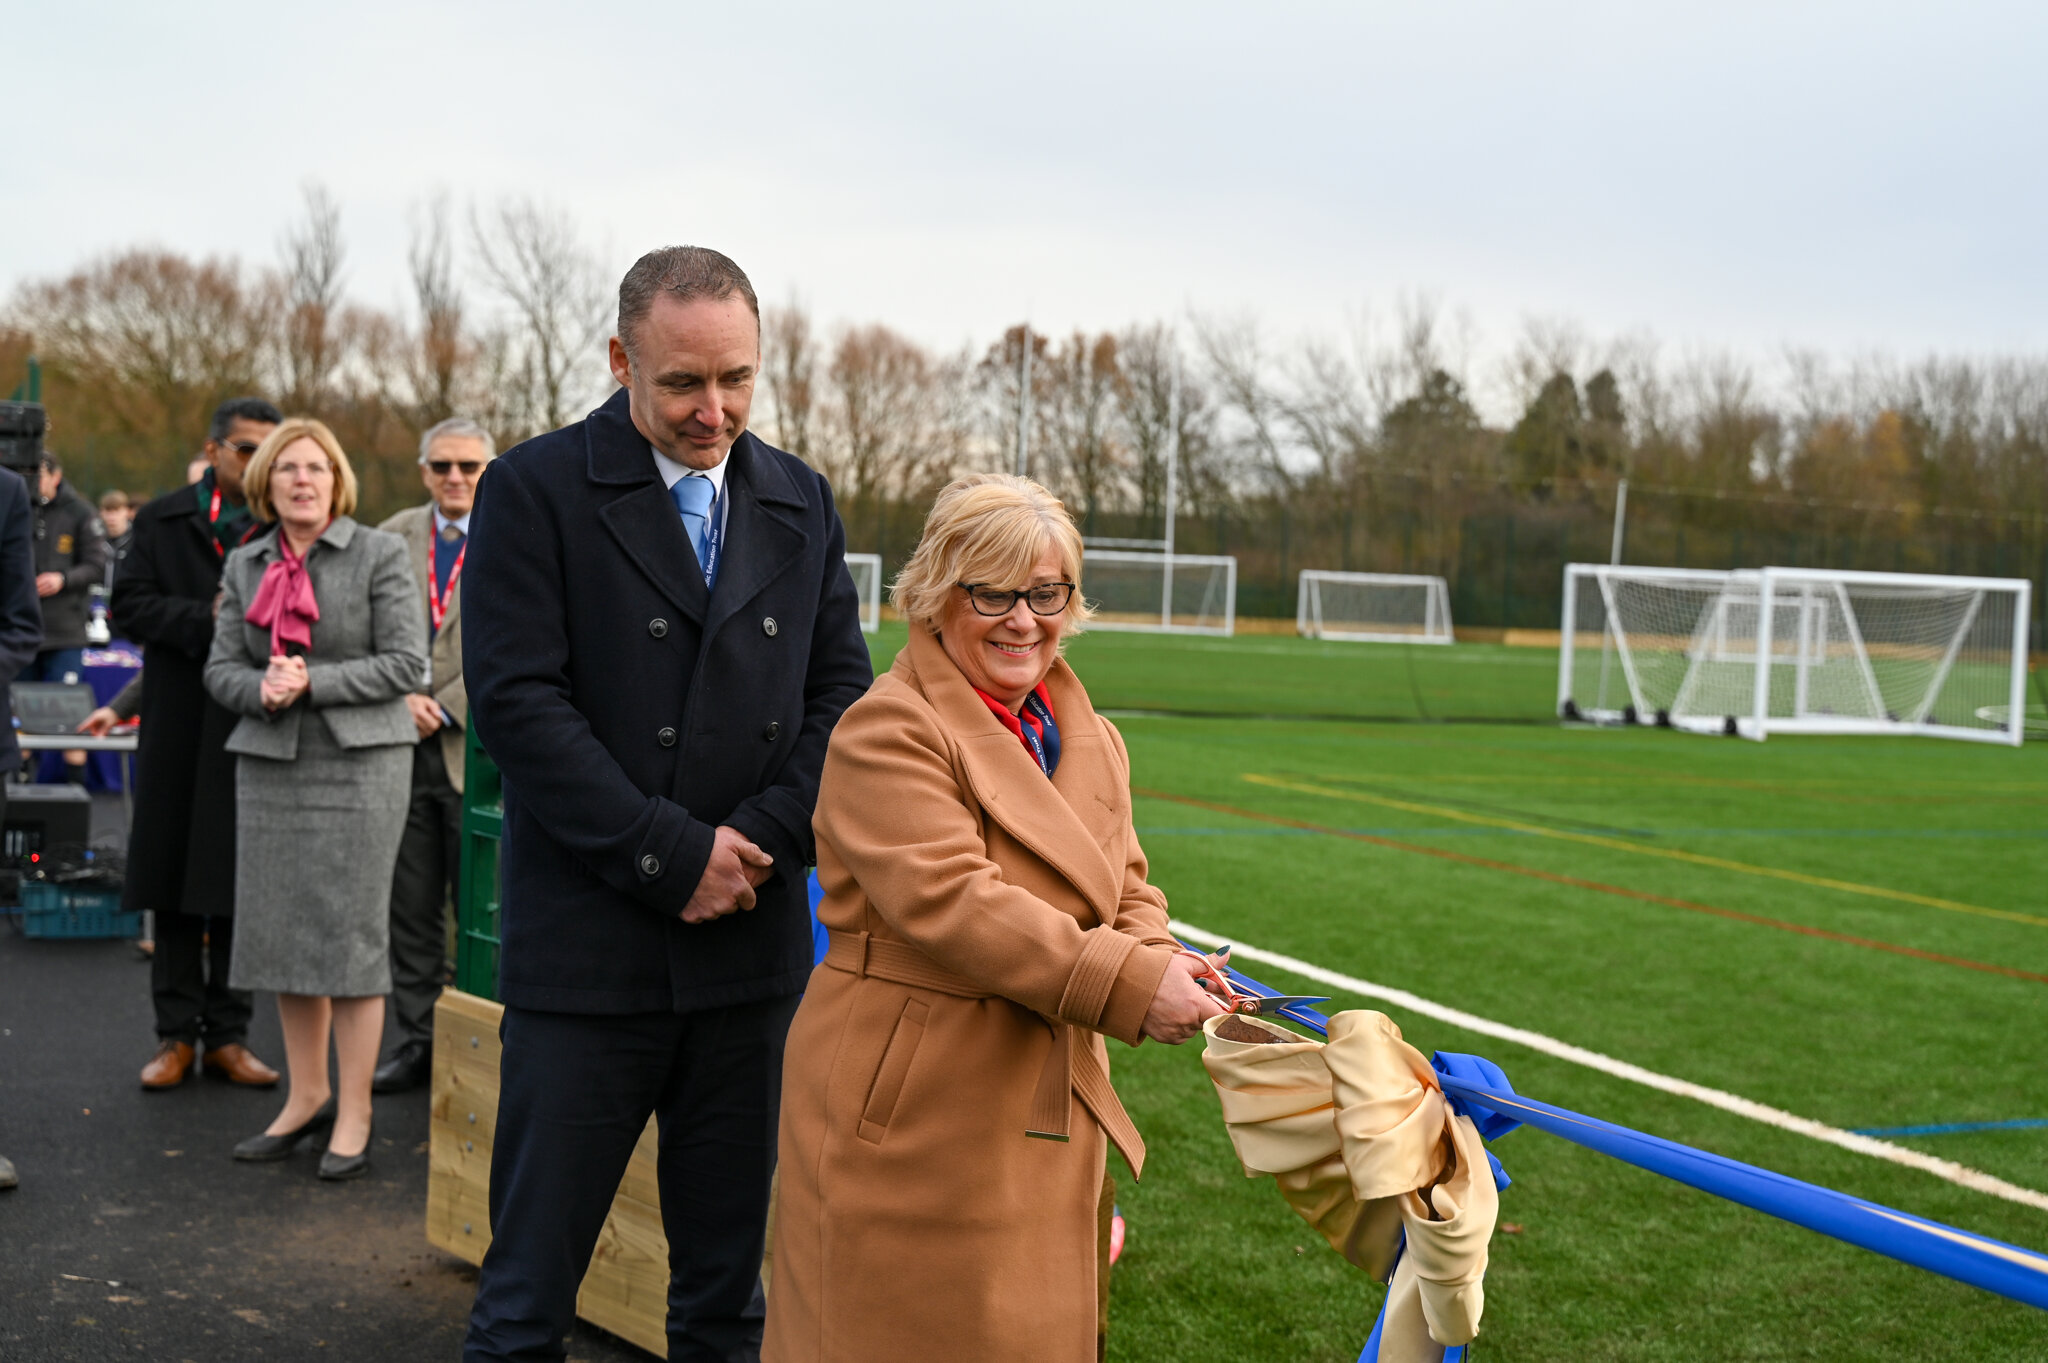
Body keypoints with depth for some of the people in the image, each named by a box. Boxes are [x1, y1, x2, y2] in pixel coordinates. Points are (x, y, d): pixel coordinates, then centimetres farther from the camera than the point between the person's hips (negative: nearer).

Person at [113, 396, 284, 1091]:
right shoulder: (161, 521, 7)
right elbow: (128, 606, -2)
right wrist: (206, 618, -14)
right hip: (178, 730, 1)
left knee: (240, 885, 5)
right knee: (174, 884, 5)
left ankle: (228, 1033, 14)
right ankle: (176, 1033, 14)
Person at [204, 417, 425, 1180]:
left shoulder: (380, 556, -3)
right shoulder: (245, 567, 11)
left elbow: (405, 662, -8)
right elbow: (222, 669, 10)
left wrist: (312, 682, -16)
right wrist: (263, 689, -12)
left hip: (359, 763, -5)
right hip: (270, 764, 5)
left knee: (351, 935, -5)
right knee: (280, 933, 7)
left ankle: (353, 1114, 4)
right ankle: (307, 1095, 21)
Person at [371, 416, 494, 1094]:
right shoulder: (393, 537, 11)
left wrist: (441, 709, -12)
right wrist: (401, 701, -7)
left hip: (479, 751, -4)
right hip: (403, 750, 4)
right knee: (410, 907, 8)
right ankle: (418, 1041, 18)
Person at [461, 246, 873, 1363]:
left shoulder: (800, 505, 11)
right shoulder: (535, 491, -3)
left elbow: (842, 696, 9)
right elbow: (516, 702, -11)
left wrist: (759, 840, -8)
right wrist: (672, 854, -14)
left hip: (749, 944, 4)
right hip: (587, 947, -4)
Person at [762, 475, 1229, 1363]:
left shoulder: (1092, 742, 13)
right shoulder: (886, 732, -13)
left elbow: (1126, 893, 14)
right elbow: (949, 899, -23)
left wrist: (1158, 957, -11)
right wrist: (1125, 985, -28)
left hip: (1048, 1116, 7)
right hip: (907, 1115, -7)